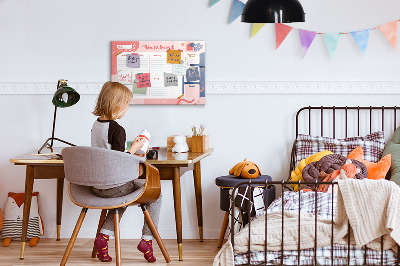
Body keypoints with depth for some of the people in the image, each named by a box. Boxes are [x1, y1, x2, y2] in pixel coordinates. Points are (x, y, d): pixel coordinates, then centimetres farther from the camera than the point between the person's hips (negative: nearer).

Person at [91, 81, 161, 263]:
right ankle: (147, 239, 9)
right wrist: (134, 148, -9)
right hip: (114, 187, -8)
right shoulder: (117, 130, -20)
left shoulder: (96, 125, 6)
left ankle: (104, 236, 19)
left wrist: (130, 154, 19)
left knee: (123, 197, 36)